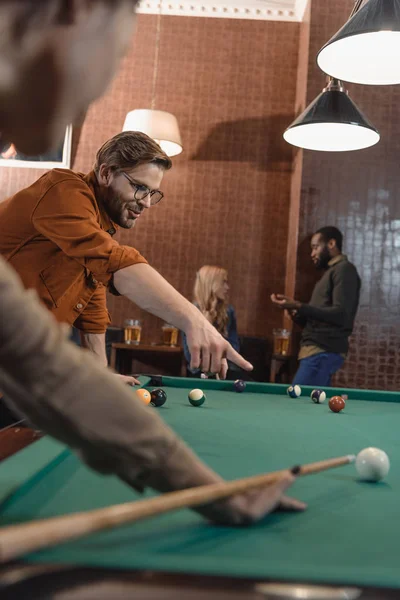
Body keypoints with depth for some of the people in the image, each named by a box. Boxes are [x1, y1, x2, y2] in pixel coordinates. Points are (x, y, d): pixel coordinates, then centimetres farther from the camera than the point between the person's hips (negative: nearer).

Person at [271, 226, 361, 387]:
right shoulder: (330, 272, 23)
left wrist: (298, 306, -21)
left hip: (324, 352, -9)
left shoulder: (344, 269, -5)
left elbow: (341, 315, -18)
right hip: (318, 350, 9)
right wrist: (298, 315, 6)